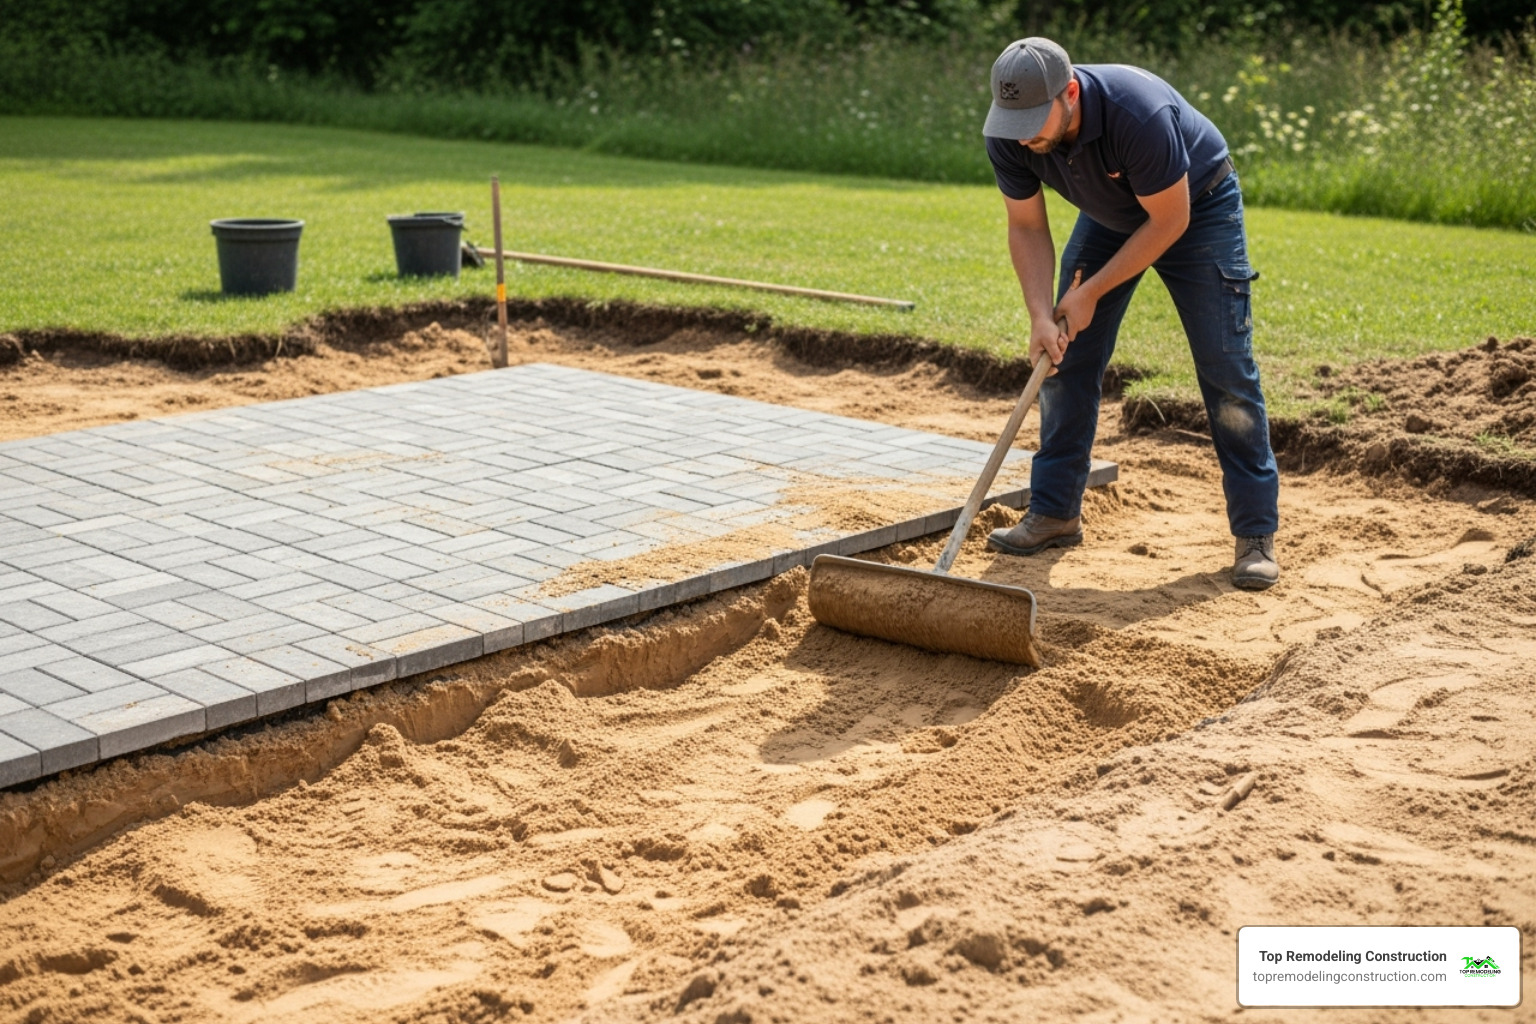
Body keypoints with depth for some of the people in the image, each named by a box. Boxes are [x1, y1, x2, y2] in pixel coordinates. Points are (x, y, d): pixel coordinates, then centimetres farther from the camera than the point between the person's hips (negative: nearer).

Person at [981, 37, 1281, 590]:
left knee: (1227, 369, -10)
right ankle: (1054, 513, 12)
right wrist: (1042, 315, -25)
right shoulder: (1008, 137, -25)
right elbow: (1027, 227, -12)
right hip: (1110, 213, 5)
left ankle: (1256, 534, -3)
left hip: (1197, 206, -5)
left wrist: (1091, 293, -25)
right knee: (1065, 357, 0)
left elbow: (1169, 220, -29)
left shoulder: (1138, 113, -41)